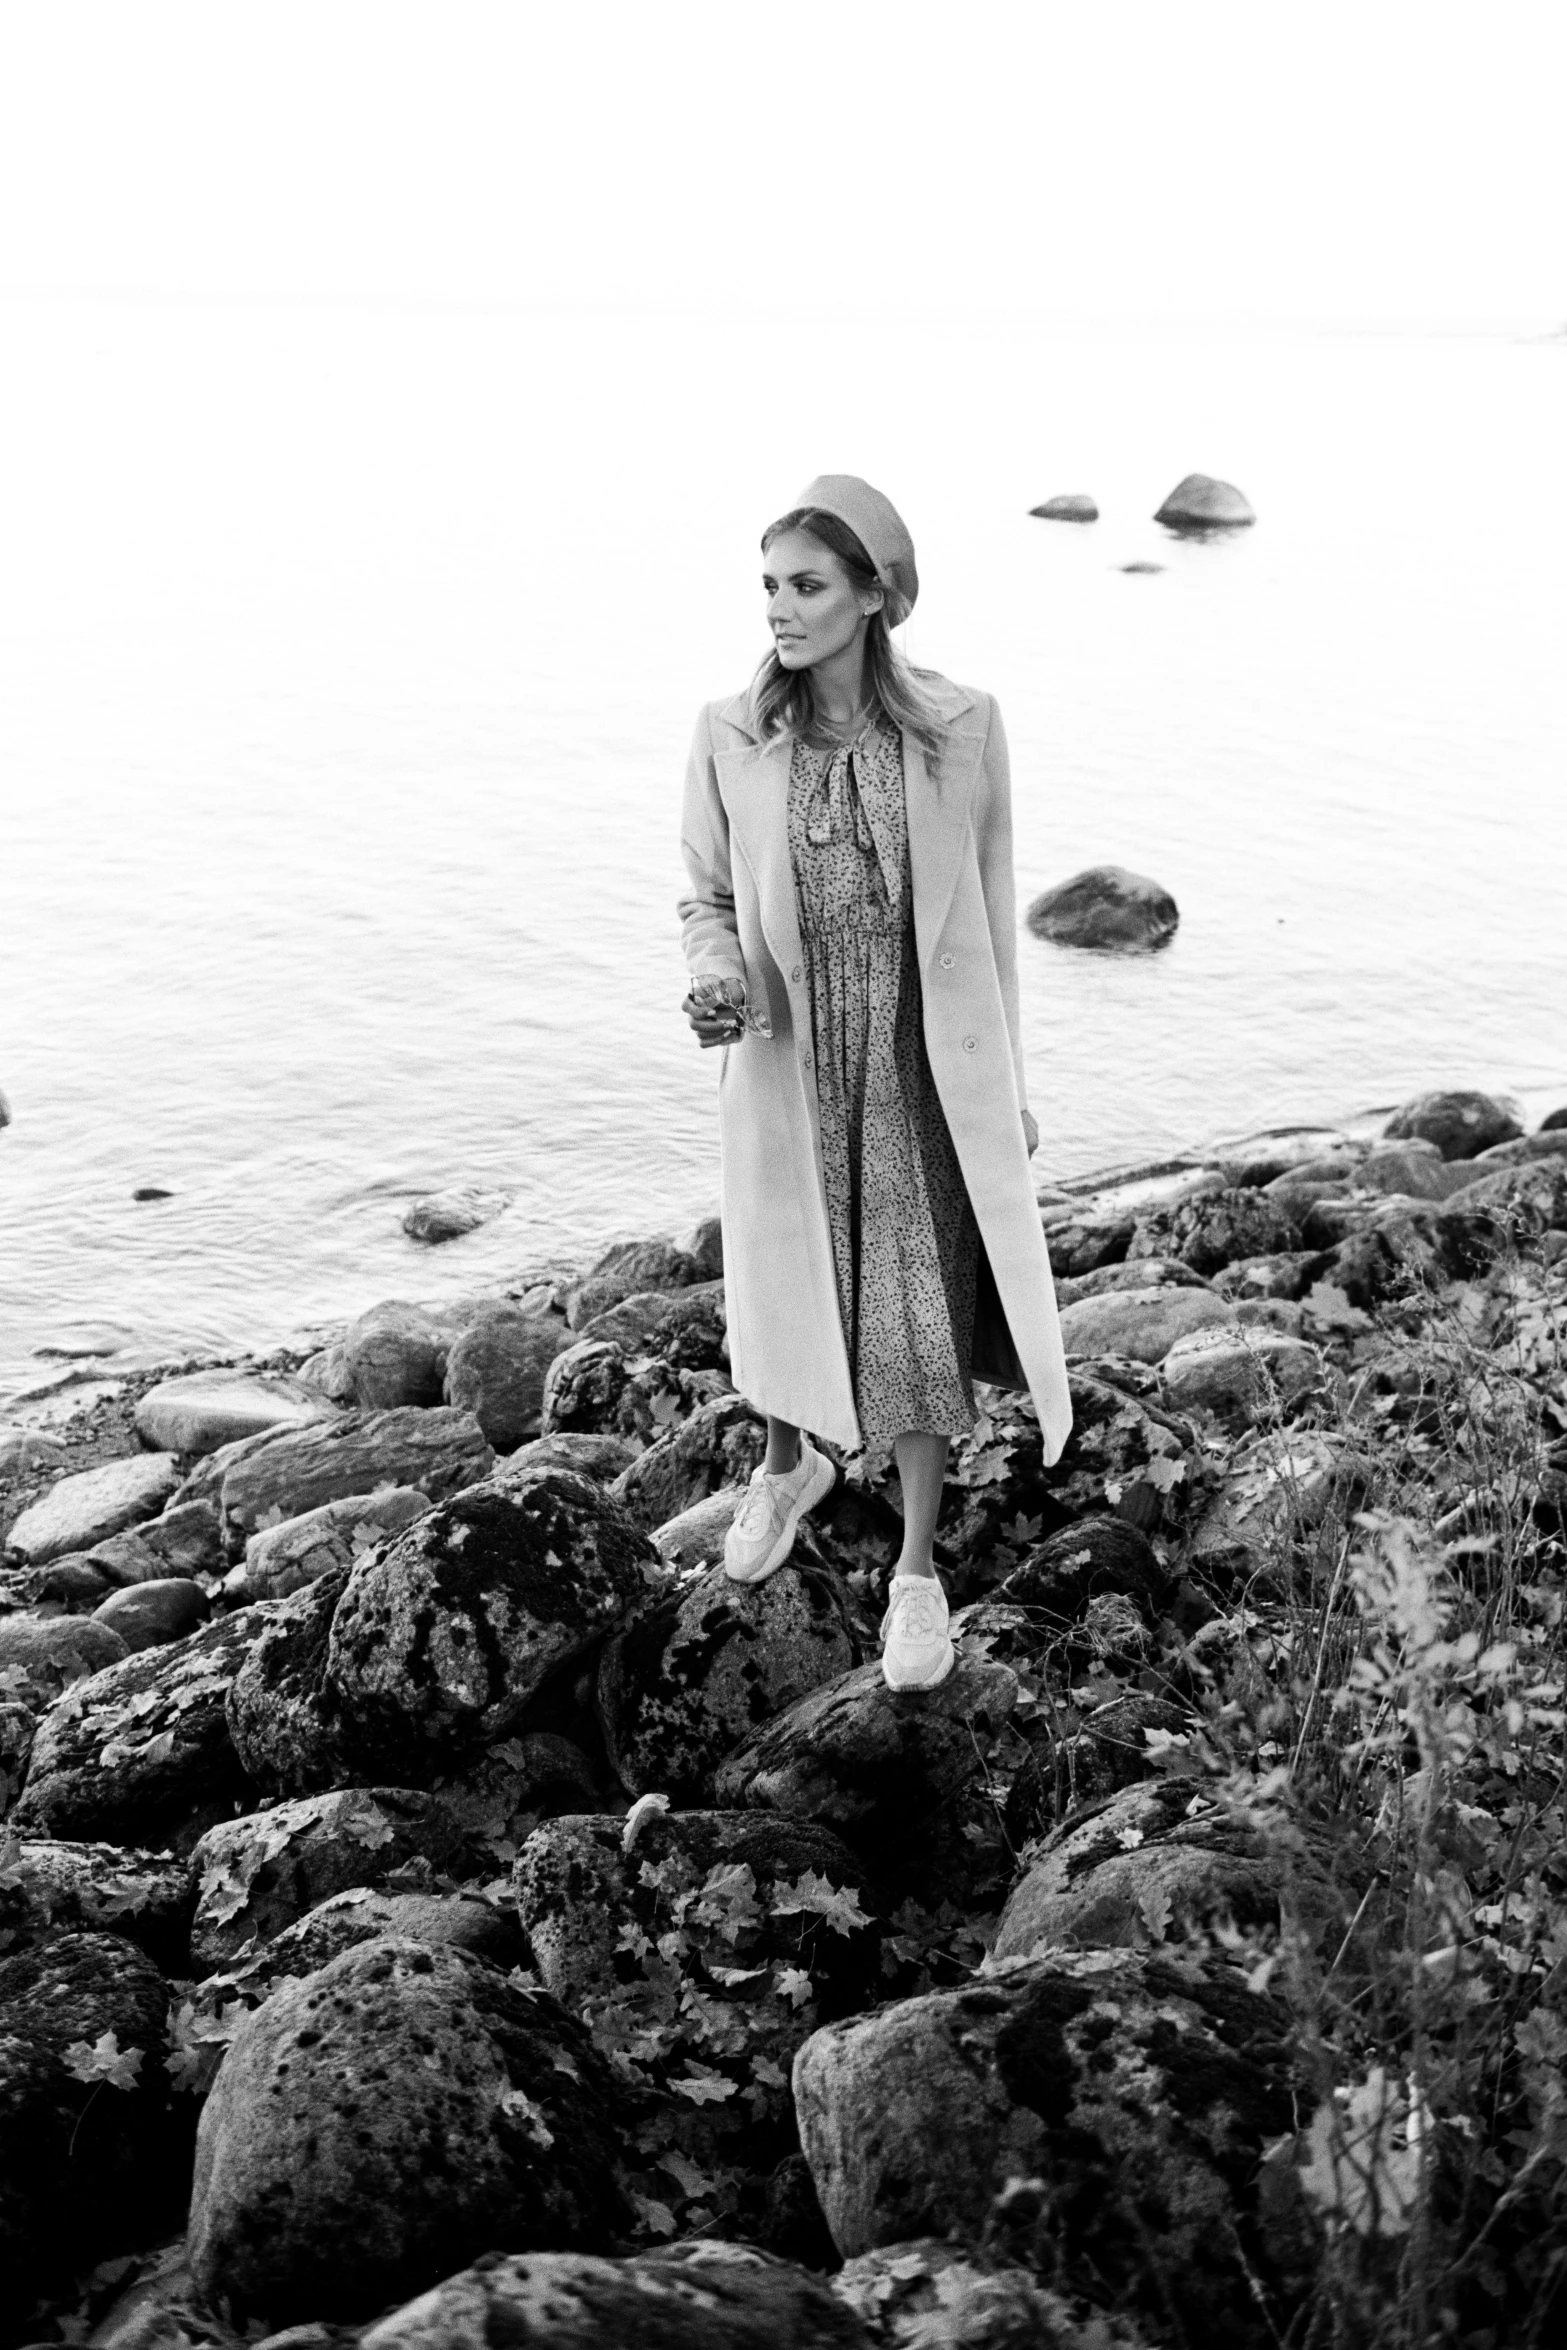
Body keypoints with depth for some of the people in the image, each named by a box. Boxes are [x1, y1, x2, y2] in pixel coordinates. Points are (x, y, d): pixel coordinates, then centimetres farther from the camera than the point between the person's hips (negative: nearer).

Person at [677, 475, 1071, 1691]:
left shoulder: (961, 729, -10)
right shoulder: (730, 737, -8)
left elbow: (990, 917, -1)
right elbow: (708, 899, 3)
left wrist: (1009, 1085, 4)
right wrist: (713, 975, -20)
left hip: (924, 1071, -1)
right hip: (788, 1063, 2)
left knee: (918, 1313, 4)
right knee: (787, 1287, 18)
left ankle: (919, 1567, 23)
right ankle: (791, 1464, 50)